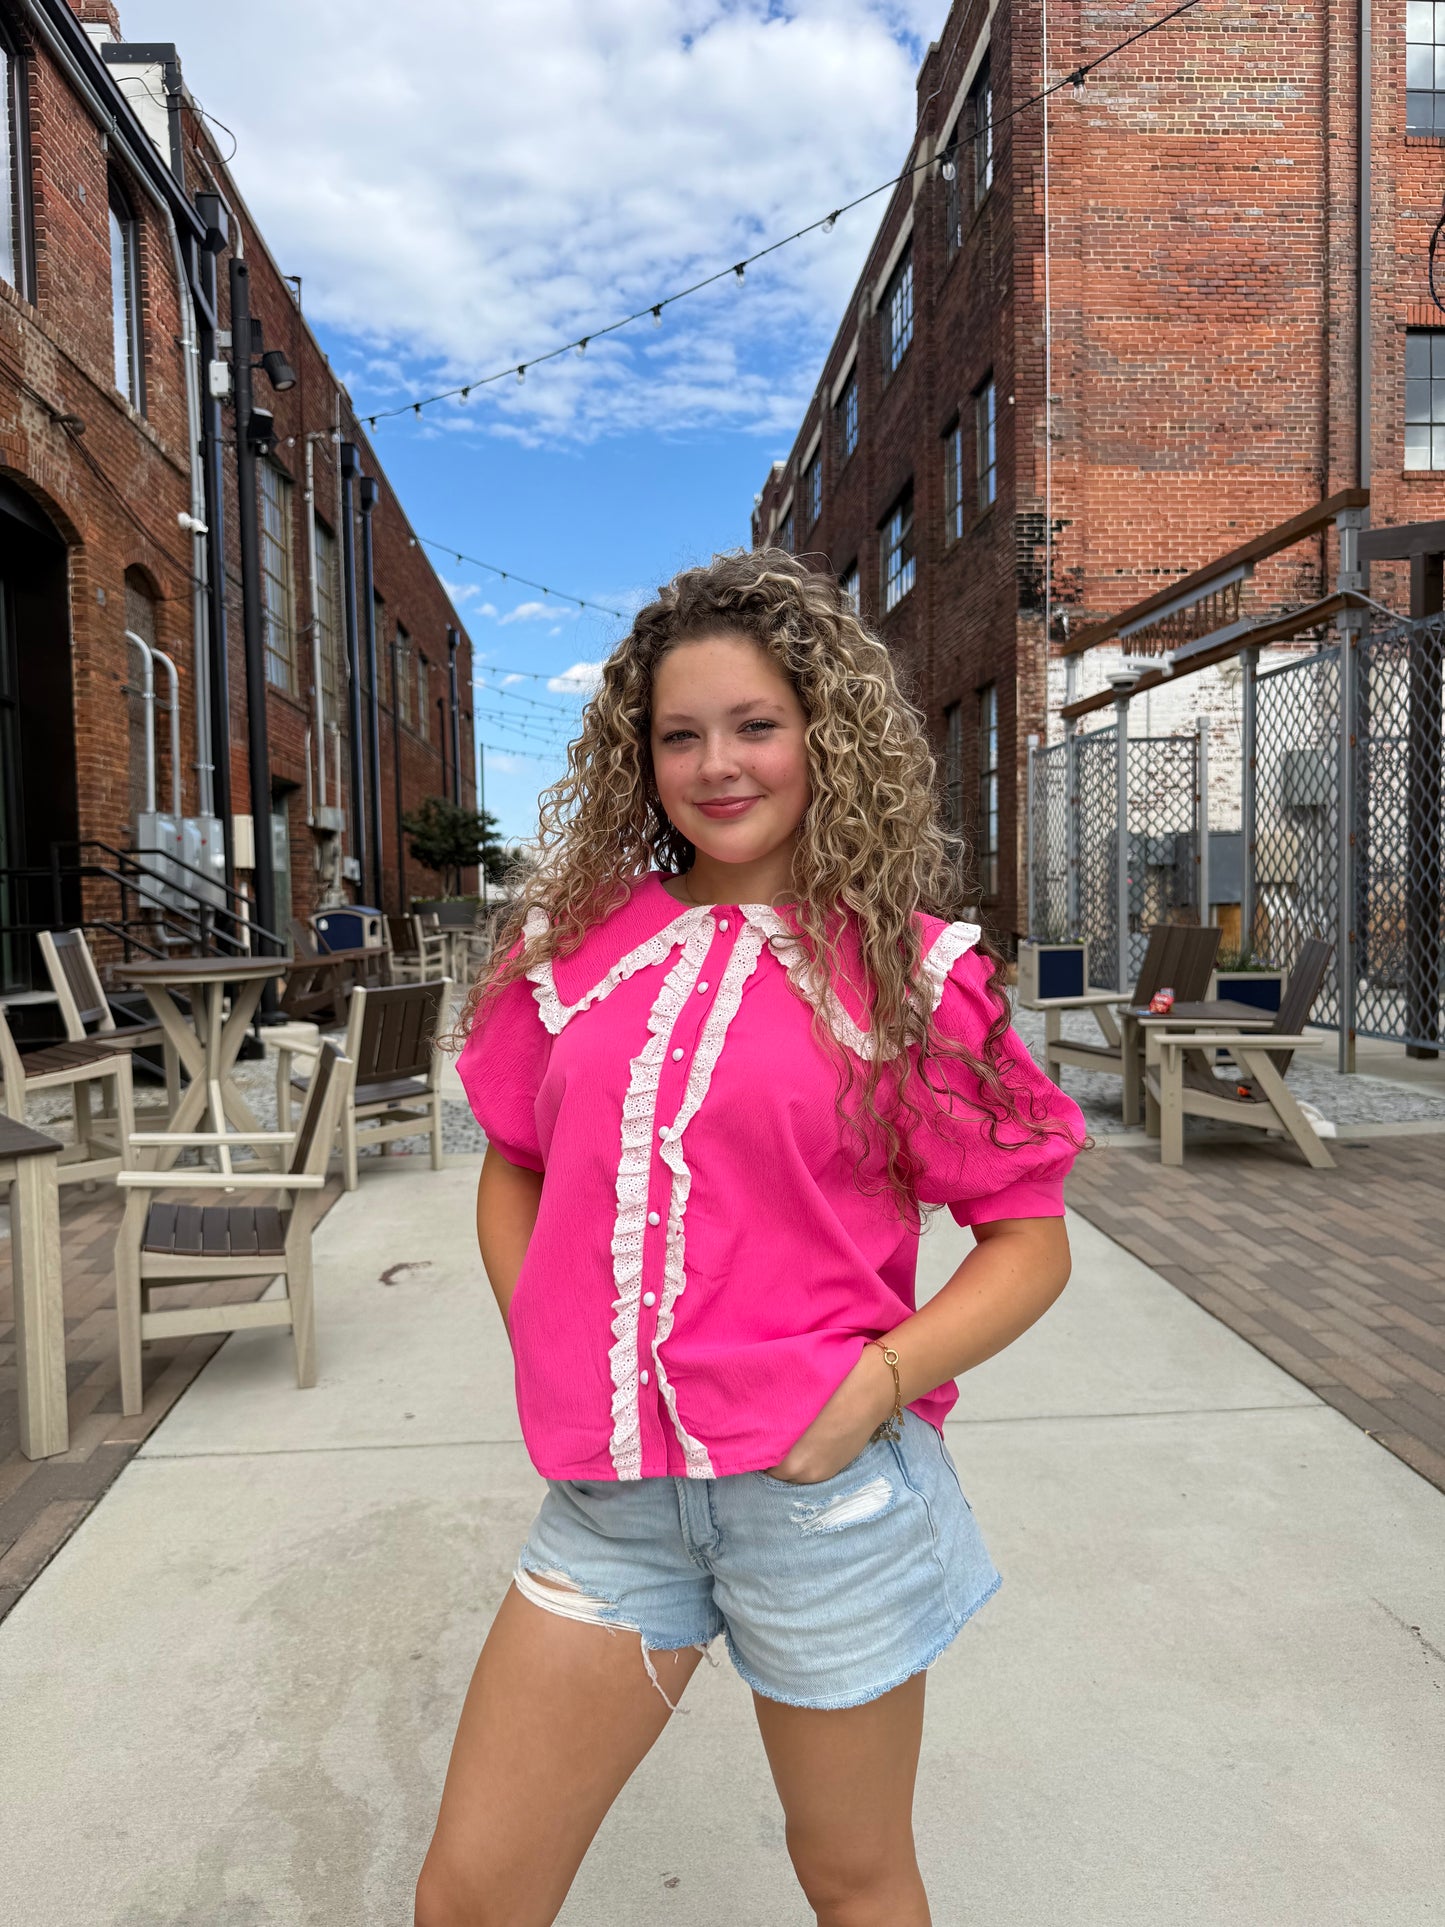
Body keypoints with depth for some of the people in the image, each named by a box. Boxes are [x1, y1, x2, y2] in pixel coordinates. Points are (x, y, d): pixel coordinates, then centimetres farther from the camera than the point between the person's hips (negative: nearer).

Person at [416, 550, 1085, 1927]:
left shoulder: (910, 964, -7)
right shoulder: (578, 938, 3)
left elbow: (1031, 1236, -3)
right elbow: (512, 1172, 14)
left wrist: (876, 1386, -15)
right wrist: (551, 1357, 2)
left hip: (824, 1485, -2)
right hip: (608, 1488, 3)